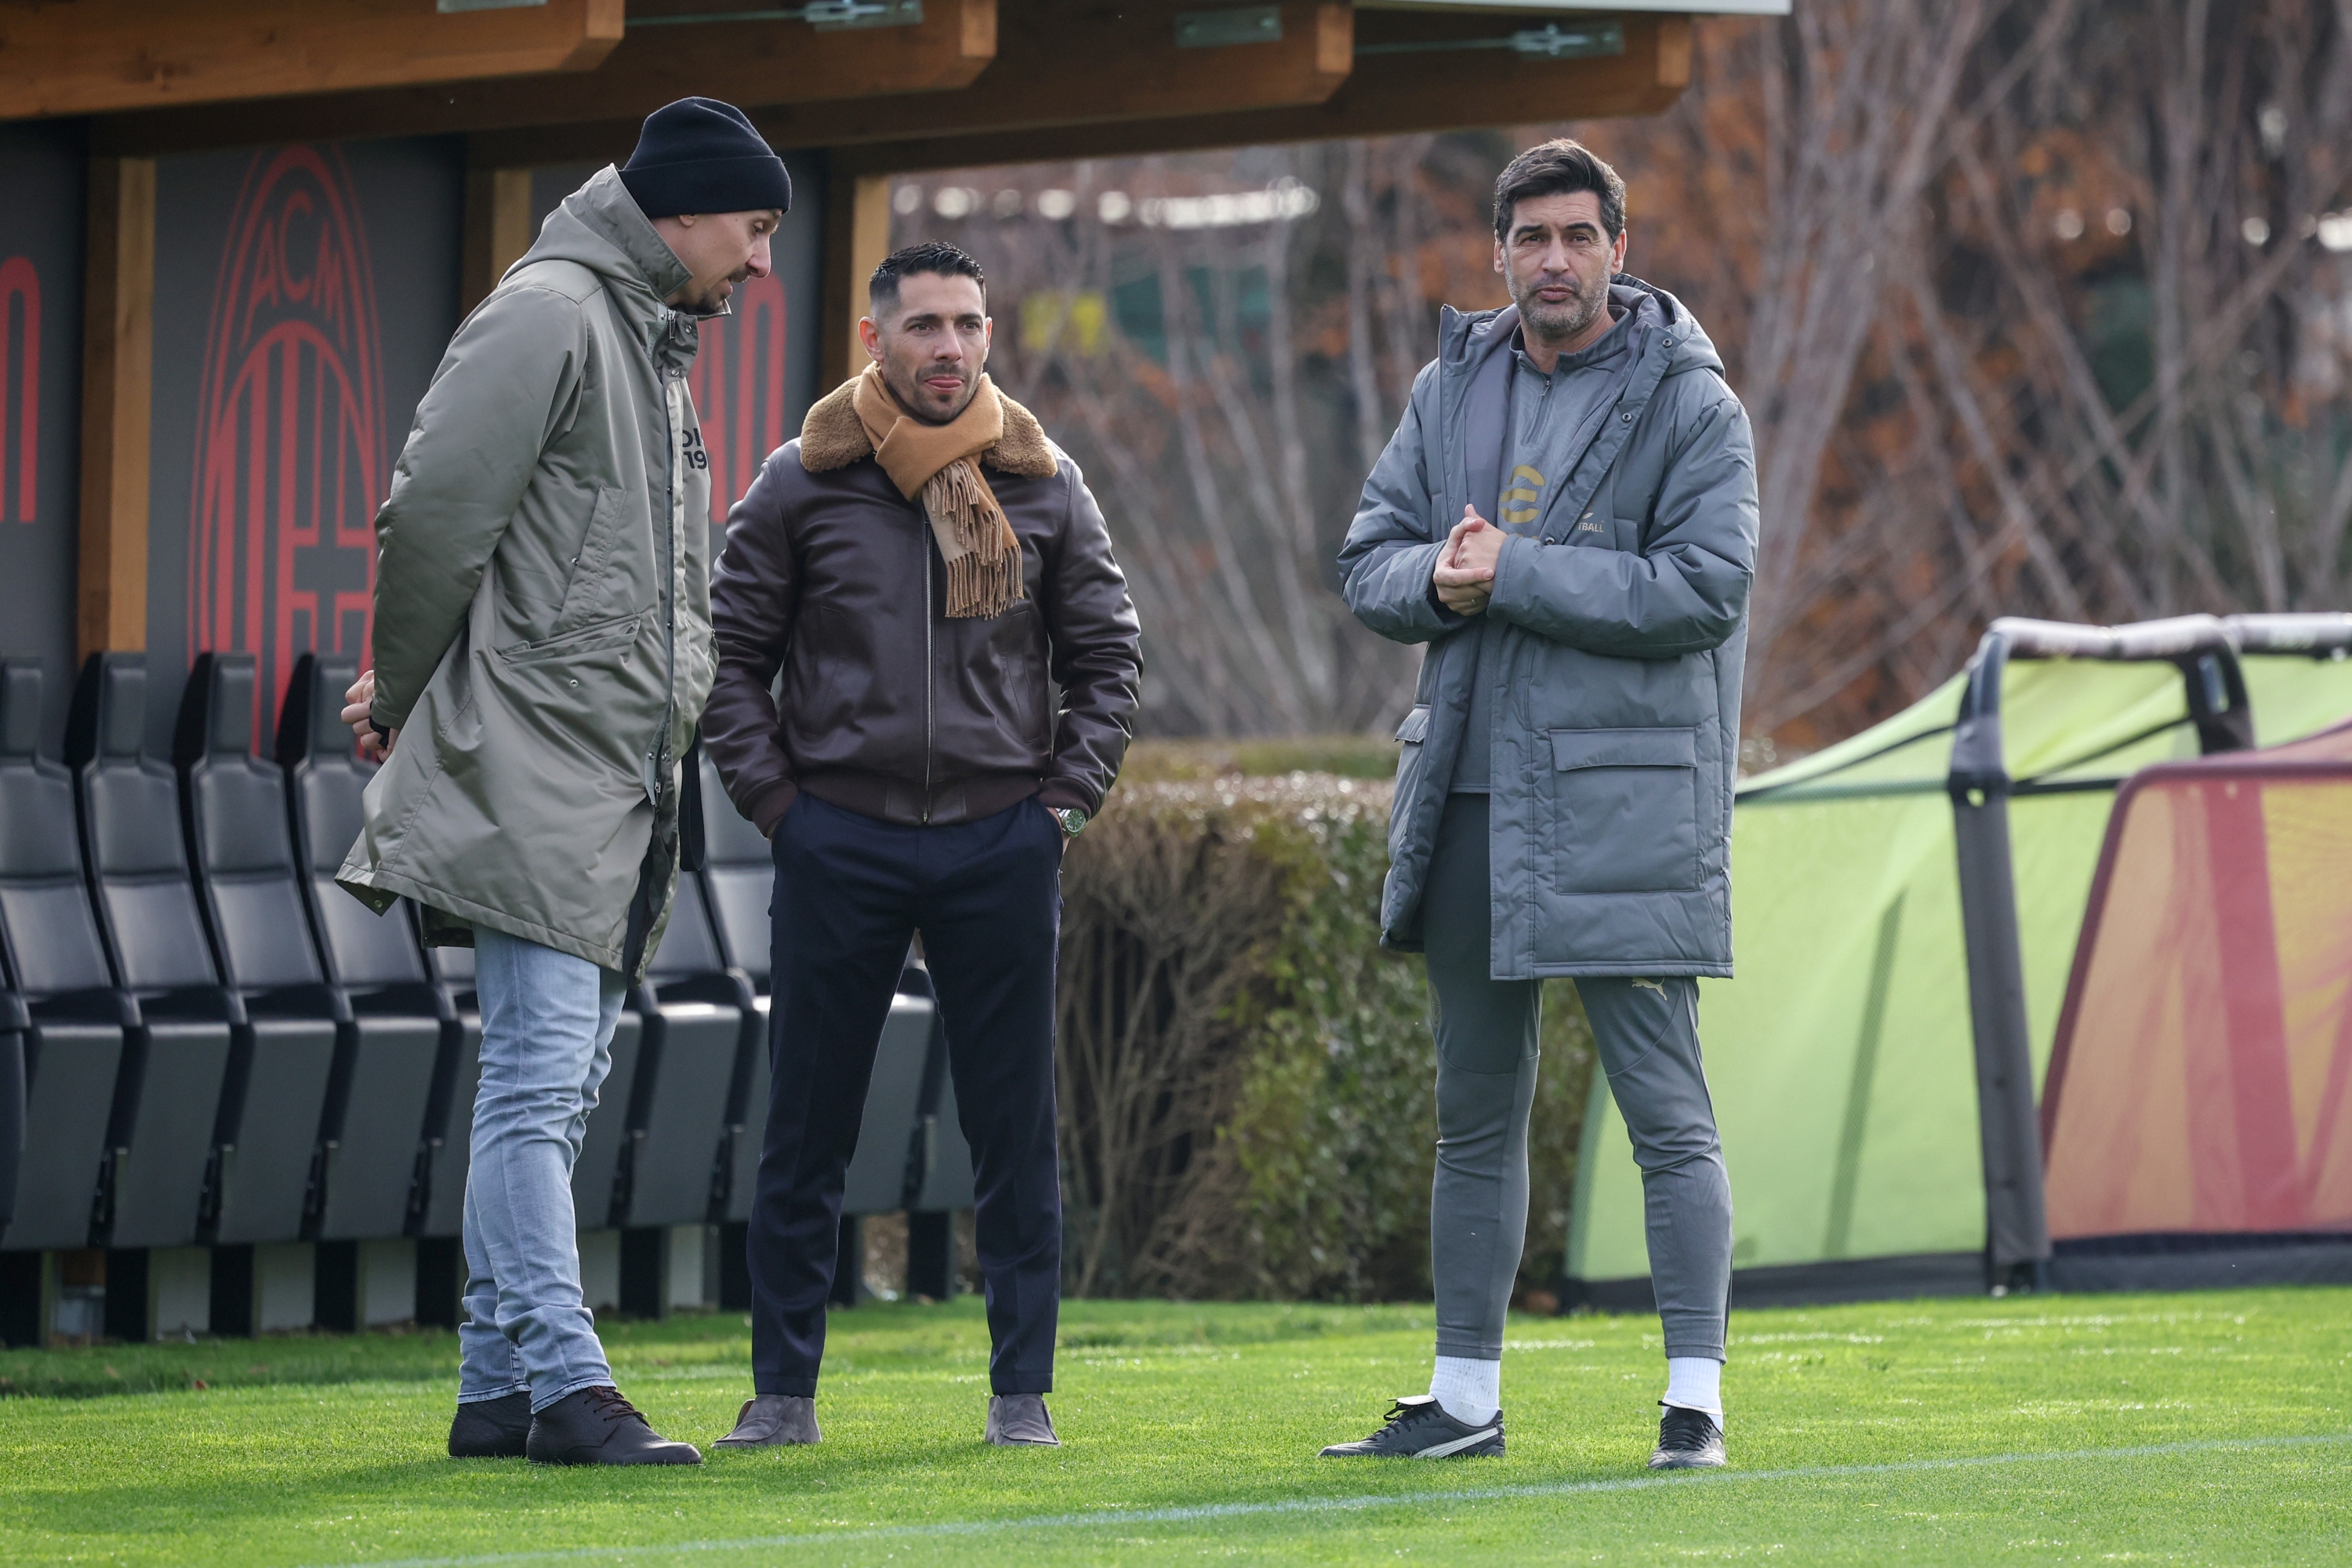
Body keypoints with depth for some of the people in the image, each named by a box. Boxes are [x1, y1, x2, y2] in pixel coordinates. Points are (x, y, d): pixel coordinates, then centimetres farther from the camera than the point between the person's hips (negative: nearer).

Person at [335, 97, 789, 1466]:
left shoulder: (654, 345, 21)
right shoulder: (549, 317, -10)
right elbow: (435, 516, -15)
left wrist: (410, 696, 16)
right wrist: (408, 696, -2)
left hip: (620, 780, 10)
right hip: (535, 771, -10)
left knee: (558, 1086, 10)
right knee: (541, 1075, -11)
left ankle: (501, 1388, 13)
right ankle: (563, 1381, -15)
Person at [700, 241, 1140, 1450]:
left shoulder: (1043, 488, 5)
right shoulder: (803, 484, 1)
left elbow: (1108, 657, 11)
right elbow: (731, 652, 6)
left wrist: (1063, 798, 2)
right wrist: (773, 798, -2)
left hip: (1001, 845, 1)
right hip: (839, 841, -1)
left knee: (1015, 1133, 3)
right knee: (807, 1132, 3)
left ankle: (1021, 1391, 10)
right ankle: (783, 1388, 10)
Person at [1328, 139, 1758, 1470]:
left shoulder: (1688, 400, -5)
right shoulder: (1453, 388, 13)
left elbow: (1707, 586, -15)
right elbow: (1371, 560, 14)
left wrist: (1512, 573, -16)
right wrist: (1437, 577, -10)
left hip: (1624, 799, -6)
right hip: (1471, 795, 6)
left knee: (1667, 1111, -6)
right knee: (1477, 1111, 12)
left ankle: (1697, 1397, -3)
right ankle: (1466, 1396, 20)